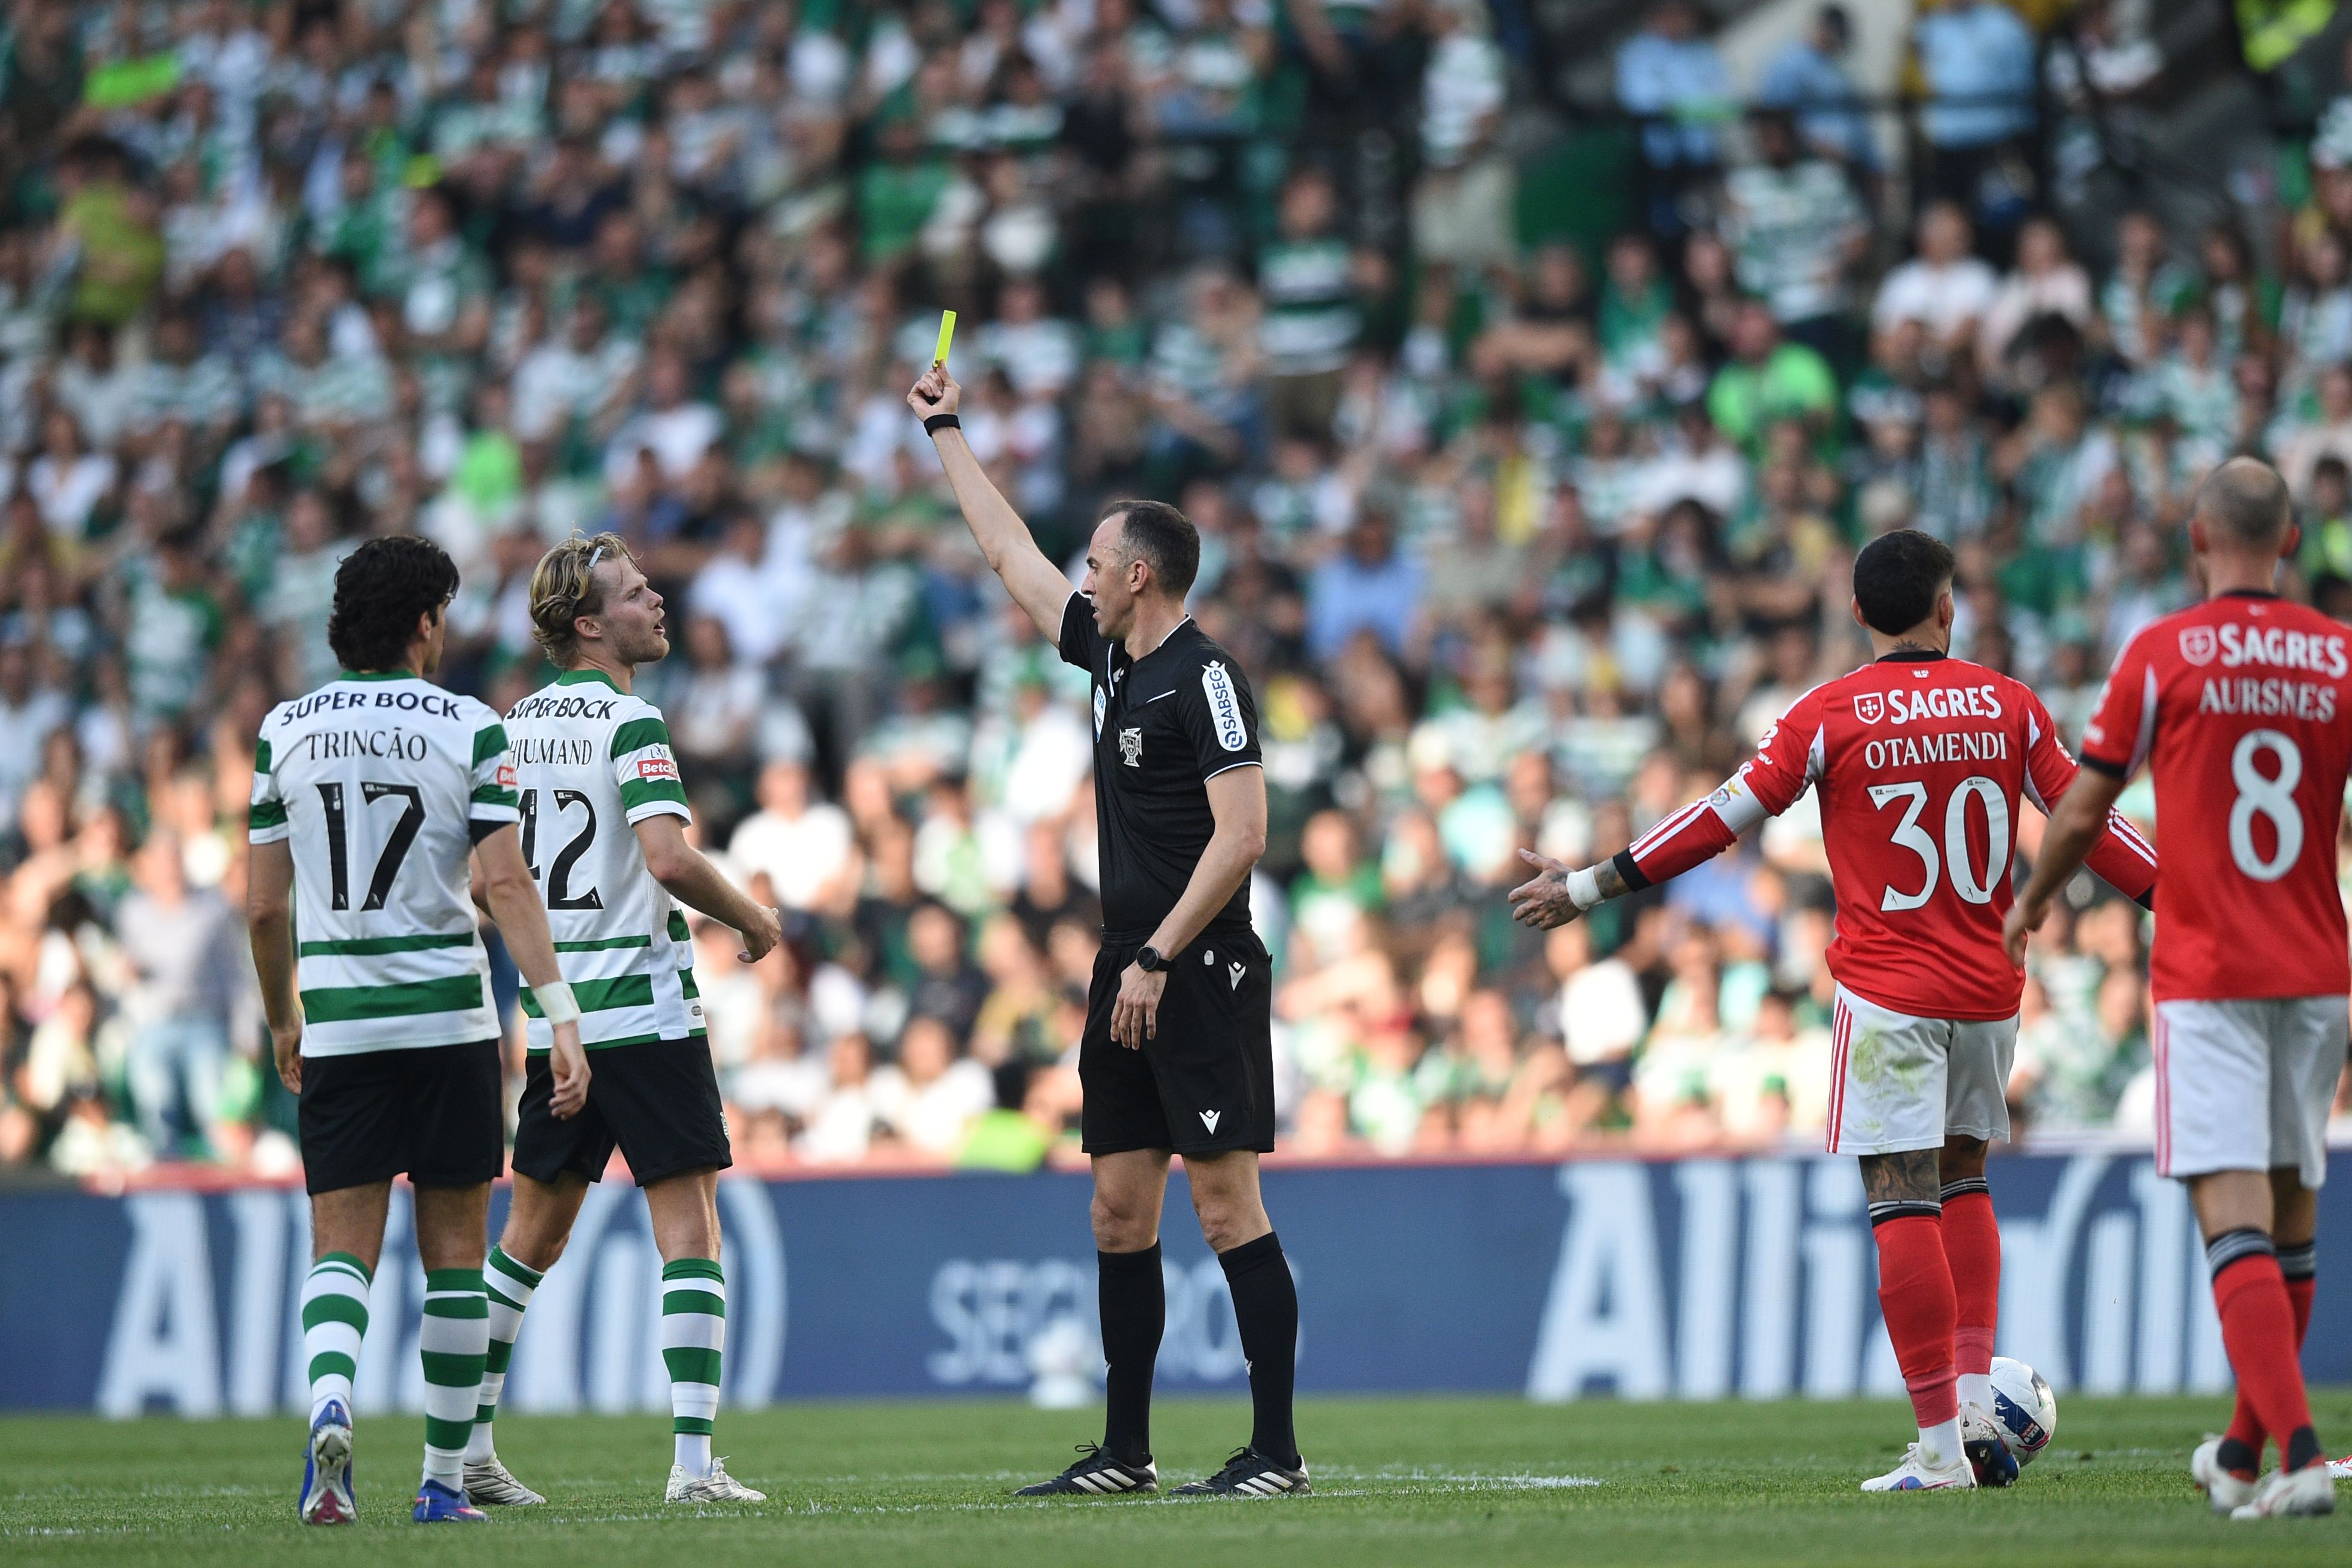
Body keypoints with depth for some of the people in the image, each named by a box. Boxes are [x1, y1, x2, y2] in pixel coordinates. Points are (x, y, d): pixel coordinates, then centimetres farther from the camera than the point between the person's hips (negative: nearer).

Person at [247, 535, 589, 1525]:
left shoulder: (285, 731, 4)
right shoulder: (468, 729, -3)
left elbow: (264, 904, 6)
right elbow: (506, 886, -11)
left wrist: (282, 1021, 19)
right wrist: (562, 1016, -12)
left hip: (337, 1027, 2)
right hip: (449, 1023, -1)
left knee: (341, 1249, 2)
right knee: (454, 1255, 9)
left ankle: (329, 1406, -26)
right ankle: (444, 1479, 11)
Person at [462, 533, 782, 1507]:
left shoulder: (518, 723, 11)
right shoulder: (628, 720, -12)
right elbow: (668, 855, -23)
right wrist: (754, 922, -7)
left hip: (554, 1015, 7)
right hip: (645, 1011, -7)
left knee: (535, 1229, 17)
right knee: (689, 1226, -5)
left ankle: (468, 1443, 19)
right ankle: (693, 1459, -13)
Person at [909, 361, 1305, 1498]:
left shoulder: (1204, 679, -12)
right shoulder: (1112, 656, 14)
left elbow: (1242, 833, -18)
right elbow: (1011, 554, 28)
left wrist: (1158, 960, -19)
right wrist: (946, 433, 34)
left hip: (1199, 977, -9)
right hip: (1129, 975, 9)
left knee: (1227, 1209, -10)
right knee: (1120, 1212, 9)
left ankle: (1277, 1452, -9)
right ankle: (1124, 1454, 13)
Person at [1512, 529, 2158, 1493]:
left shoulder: (1831, 715, -5)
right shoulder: (2009, 707, 3)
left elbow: (1723, 819, -4)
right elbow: (2089, 823, 8)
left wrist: (1589, 888, 3)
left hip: (1886, 992, -4)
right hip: (1990, 990, 4)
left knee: (1903, 1199, -4)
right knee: (1962, 1180, 20)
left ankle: (1940, 1443, -8)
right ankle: (1977, 1410, 10)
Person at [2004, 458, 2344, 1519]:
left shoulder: (2161, 654, -4)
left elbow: (2084, 809, 3)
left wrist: (2030, 904, 21)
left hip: (2204, 976, -4)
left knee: (2235, 1219, -9)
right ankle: (2243, 1456, 28)